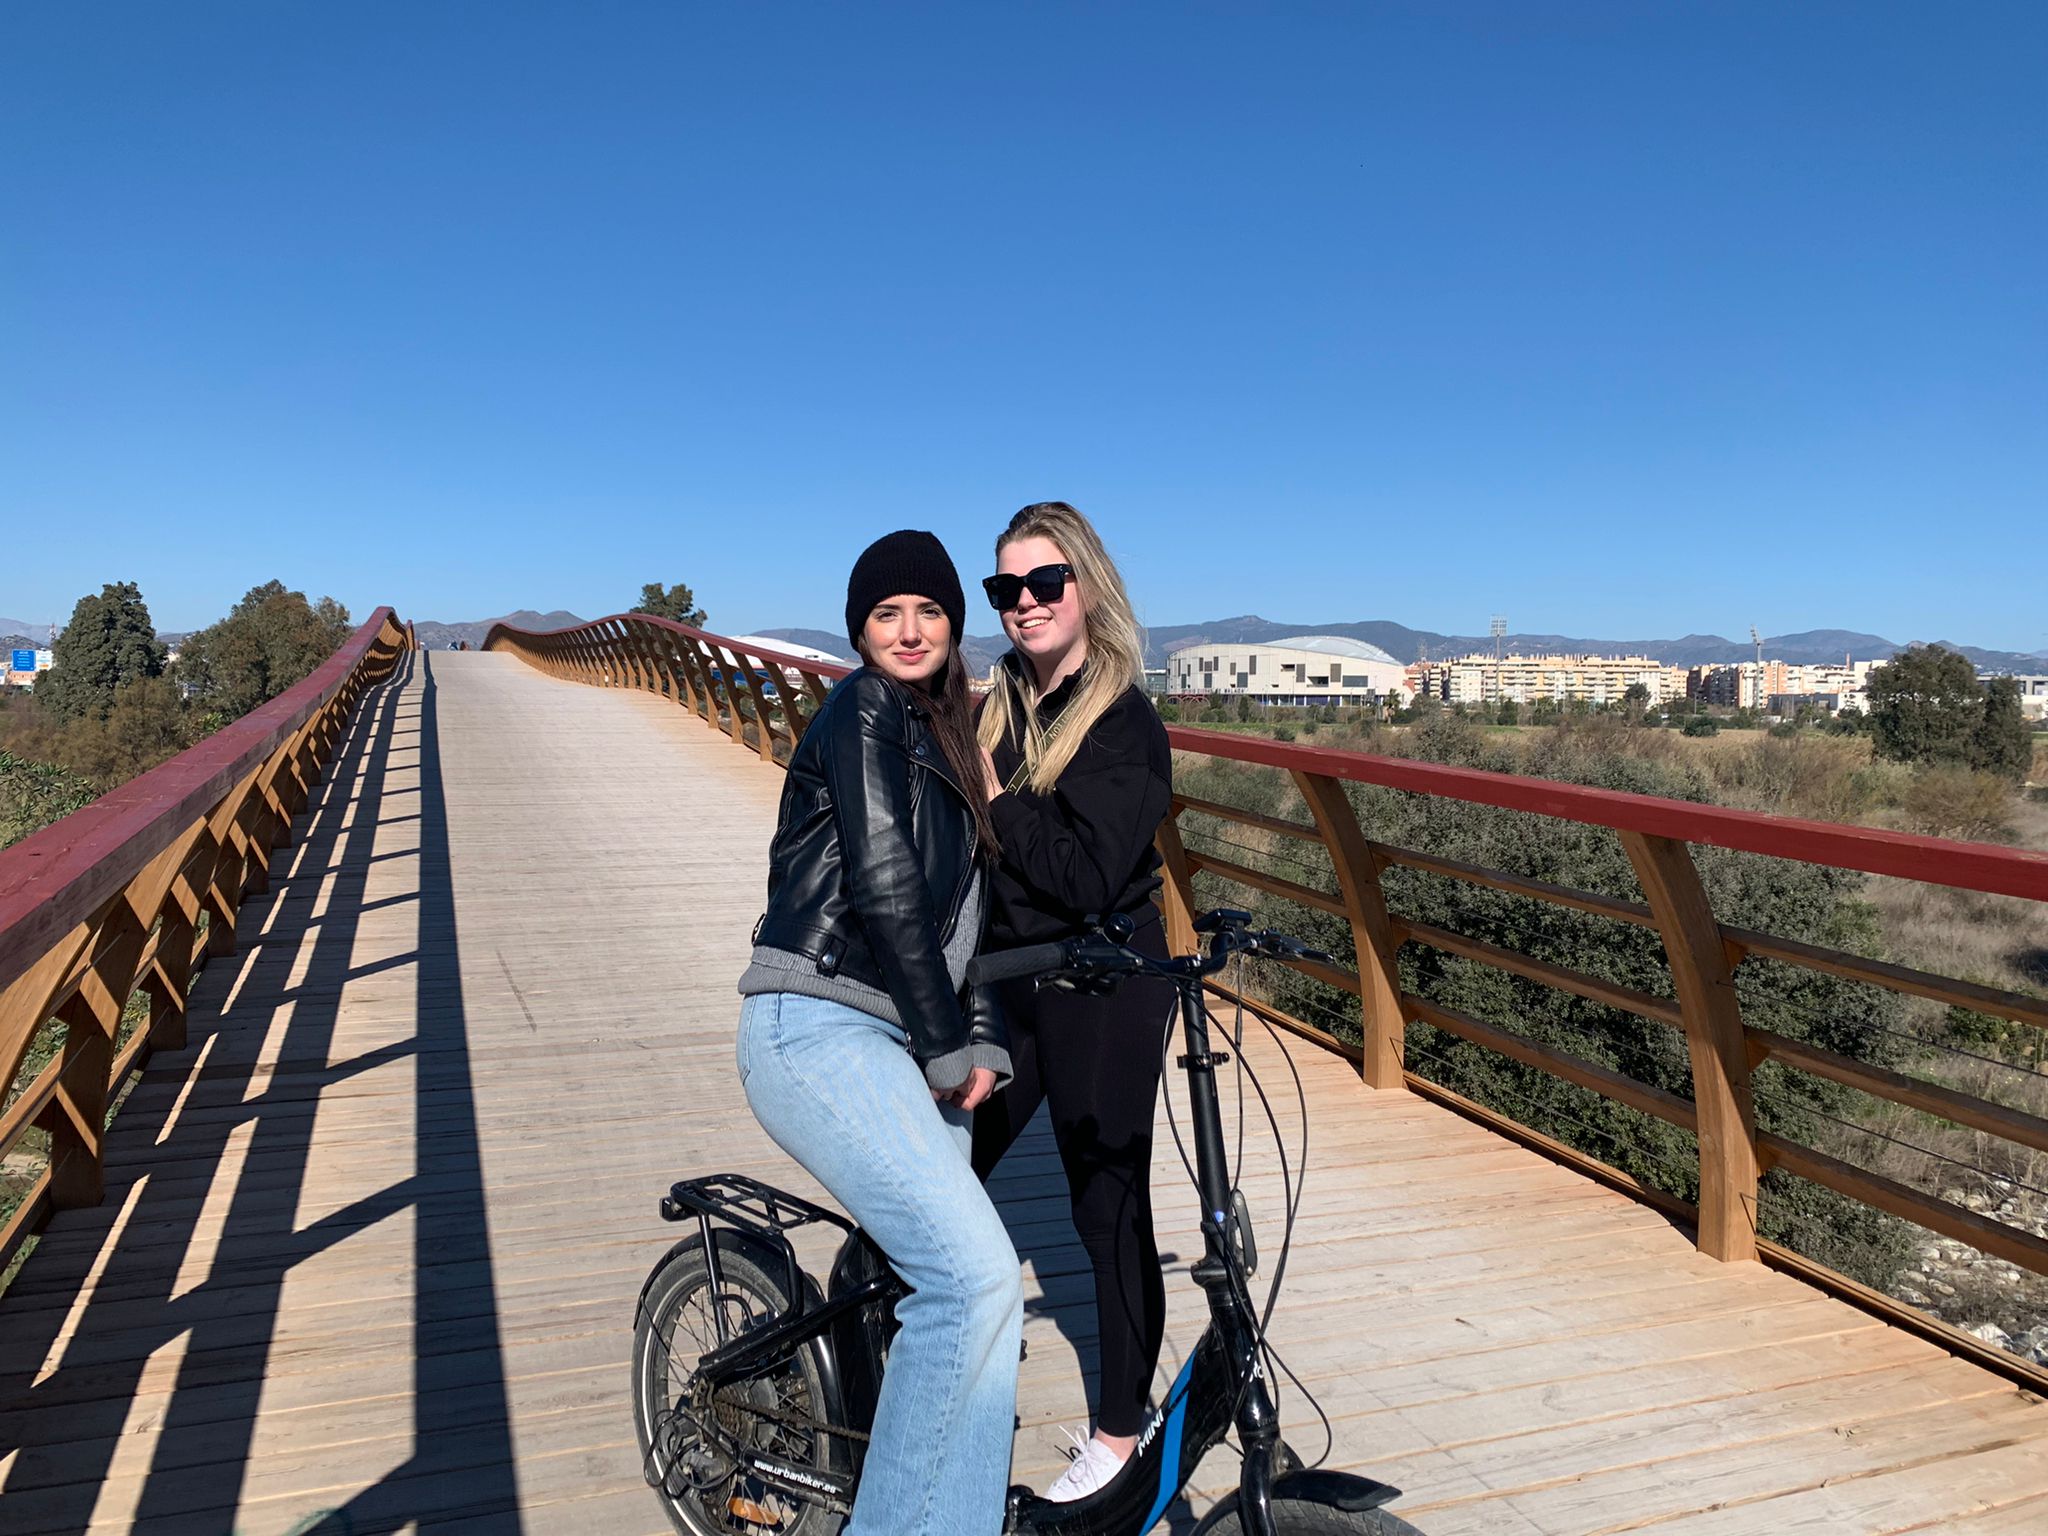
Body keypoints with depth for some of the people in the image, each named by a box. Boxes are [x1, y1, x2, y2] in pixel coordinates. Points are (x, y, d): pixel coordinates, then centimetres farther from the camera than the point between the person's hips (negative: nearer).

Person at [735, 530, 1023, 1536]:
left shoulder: (942, 738, 22)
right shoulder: (863, 710, -4)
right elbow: (884, 884, -13)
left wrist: (982, 1044, 5)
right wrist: (949, 1044, -8)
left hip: (899, 1045, 8)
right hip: (818, 1029, -8)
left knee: (953, 1280, 5)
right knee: (976, 1275, -18)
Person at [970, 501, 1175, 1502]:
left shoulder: (1126, 726, -13)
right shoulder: (999, 710, 7)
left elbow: (1085, 877, -23)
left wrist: (994, 798, -17)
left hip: (1102, 998, -6)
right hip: (1007, 981, 6)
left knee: (1107, 1205, 7)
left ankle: (1121, 1427, 27)